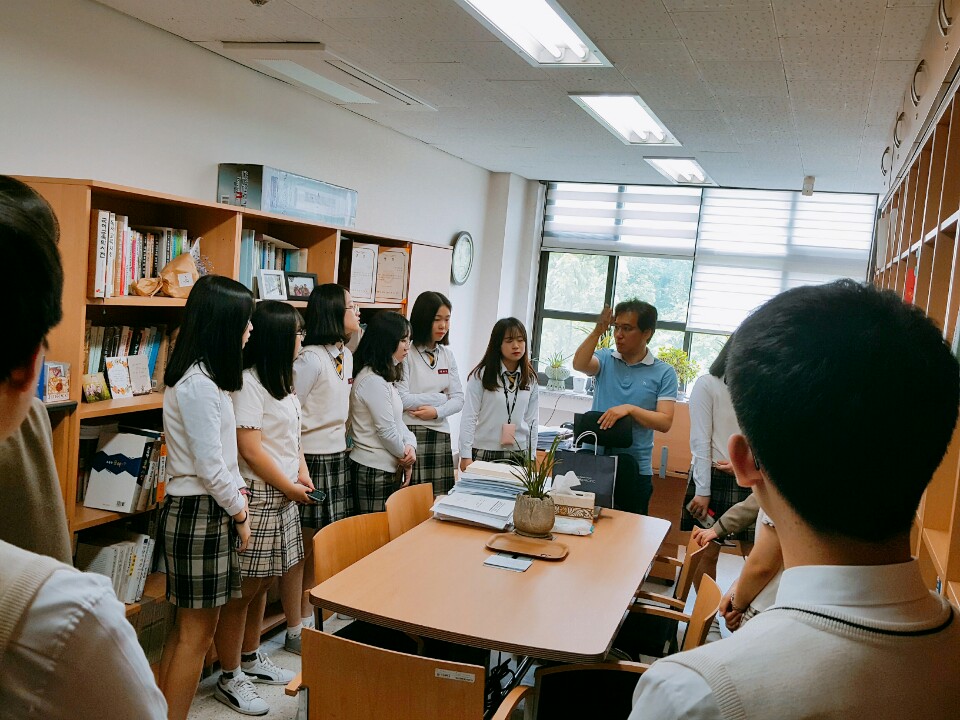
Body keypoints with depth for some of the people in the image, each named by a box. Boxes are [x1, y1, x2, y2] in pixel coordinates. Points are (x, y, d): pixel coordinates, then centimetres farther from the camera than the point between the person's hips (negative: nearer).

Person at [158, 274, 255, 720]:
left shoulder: (204, 376, 11)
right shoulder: (197, 383, -20)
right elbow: (209, 466, -19)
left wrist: (238, 492, 7)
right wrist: (240, 512, -8)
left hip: (209, 507, 10)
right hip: (200, 512, -10)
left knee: (187, 627, 17)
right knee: (196, 633, 0)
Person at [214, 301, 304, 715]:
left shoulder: (281, 381, 13)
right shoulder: (248, 382, -16)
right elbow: (250, 450, -19)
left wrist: (302, 474, 3)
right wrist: (290, 487, -11)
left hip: (283, 495, 9)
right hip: (257, 496, -9)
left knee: (263, 583, 18)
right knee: (243, 589, 0)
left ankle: (250, 659, 33)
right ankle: (228, 679, 13)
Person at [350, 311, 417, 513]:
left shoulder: (384, 377, 14)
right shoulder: (372, 381, -18)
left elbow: (397, 420, 14)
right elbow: (386, 431, -17)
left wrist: (410, 445, -4)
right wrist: (406, 457, -1)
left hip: (388, 468, 9)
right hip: (375, 471, -9)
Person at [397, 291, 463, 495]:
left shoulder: (447, 354, 11)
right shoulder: (406, 354, -9)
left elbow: (458, 399, 9)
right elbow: (401, 399, -16)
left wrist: (436, 412, -11)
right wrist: (440, 397, -3)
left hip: (440, 434, 6)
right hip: (411, 433, -5)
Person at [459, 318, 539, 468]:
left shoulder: (531, 379, 6)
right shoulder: (481, 375, -5)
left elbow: (531, 421, 10)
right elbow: (469, 417, -5)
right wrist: (466, 455, -10)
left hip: (518, 454, 3)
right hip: (484, 453, -3)